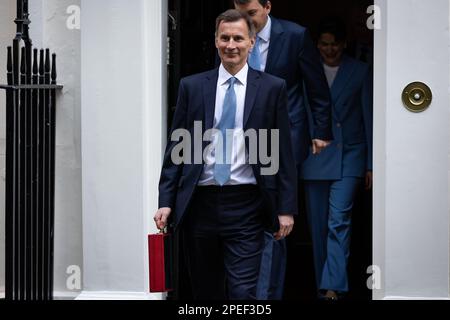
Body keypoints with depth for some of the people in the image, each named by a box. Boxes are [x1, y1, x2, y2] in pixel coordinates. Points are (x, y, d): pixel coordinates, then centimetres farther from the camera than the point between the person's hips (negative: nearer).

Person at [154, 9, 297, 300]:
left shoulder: (272, 88, 3)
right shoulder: (192, 86, 7)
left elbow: (283, 152, 2)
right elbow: (176, 146, 7)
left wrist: (286, 208, -2)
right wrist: (166, 201, 0)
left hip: (246, 207, -2)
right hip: (199, 204, 2)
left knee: (243, 292, -7)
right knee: (204, 291, 12)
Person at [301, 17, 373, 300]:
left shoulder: (361, 72, 3)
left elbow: (369, 119, 4)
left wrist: (371, 164, 1)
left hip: (348, 157, -2)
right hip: (315, 157, 2)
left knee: (339, 221, -14)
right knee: (318, 225, 6)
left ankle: (334, 286, -16)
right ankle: (323, 283, 17)